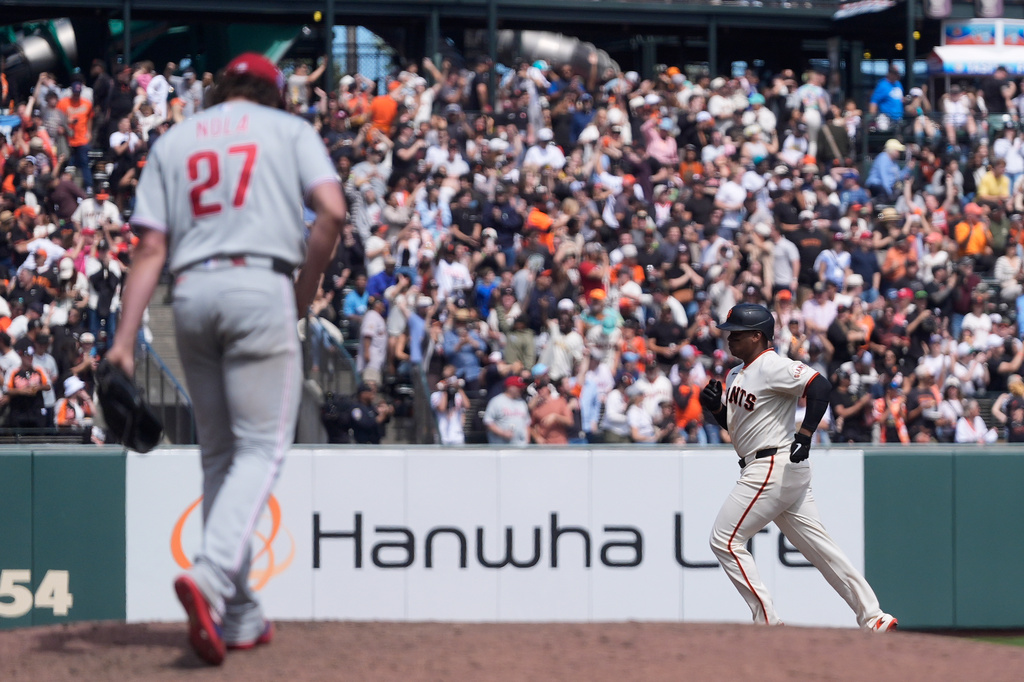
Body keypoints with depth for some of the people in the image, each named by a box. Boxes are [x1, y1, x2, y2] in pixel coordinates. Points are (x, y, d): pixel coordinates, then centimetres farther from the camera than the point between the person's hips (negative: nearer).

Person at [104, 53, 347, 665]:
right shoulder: (290, 129, 12)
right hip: (260, 288, -4)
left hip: (190, 293, 4)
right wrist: (306, 291, 5)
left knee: (219, 453, 13)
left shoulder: (174, 141, 19)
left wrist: (125, 339, 2)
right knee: (261, 448, -4)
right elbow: (332, 208, -6)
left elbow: (151, 248, 9)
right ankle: (210, 578, -28)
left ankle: (240, 618, 13)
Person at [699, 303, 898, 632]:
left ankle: (767, 620, -6)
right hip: (764, 469, 10)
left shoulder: (772, 365, -13)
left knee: (725, 540, -8)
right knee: (819, 546, 8)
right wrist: (715, 406, 5)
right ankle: (874, 619, 8)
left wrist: (805, 434, -27)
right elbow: (733, 422, 26)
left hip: (776, 466, -10)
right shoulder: (736, 374, 17)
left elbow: (820, 386, -23)